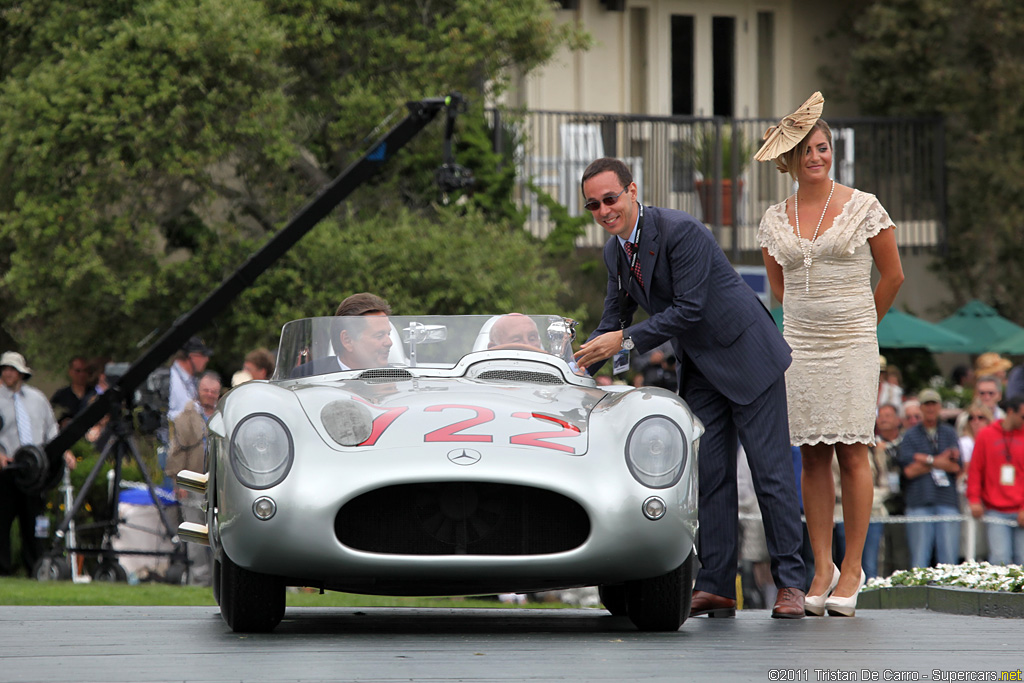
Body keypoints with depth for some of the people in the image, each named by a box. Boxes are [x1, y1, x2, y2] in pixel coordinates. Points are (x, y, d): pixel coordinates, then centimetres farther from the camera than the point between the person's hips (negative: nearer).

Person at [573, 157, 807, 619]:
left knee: (771, 472, -5)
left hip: (747, 356, -8)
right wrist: (580, 370, 0)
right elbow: (613, 320, 14)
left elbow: (690, 309, -25)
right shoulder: (615, 252, 4)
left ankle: (789, 584, -1)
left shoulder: (680, 232, -22)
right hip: (700, 370, 8)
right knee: (711, 476, 2)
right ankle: (715, 588, 1)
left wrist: (627, 340, -23)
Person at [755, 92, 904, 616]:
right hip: (799, 346, 3)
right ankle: (822, 567, 7)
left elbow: (893, 275, 6)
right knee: (812, 457, 2)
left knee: (852, 454, -4)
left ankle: (852, 570, 0)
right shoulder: (775, 219, 7)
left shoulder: (862, 207, -1)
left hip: (852, 347, -3)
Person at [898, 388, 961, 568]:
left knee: (949, 556, -3)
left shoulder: (949, 433, 15)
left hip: (947, 501, 1)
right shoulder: (910, 436, 10)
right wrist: (938, 461, -2)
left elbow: (956, 467, 2)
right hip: (919, 502, -1)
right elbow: (909, 470, -2)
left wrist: (926, 460, -4)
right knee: (920, 558, -4)